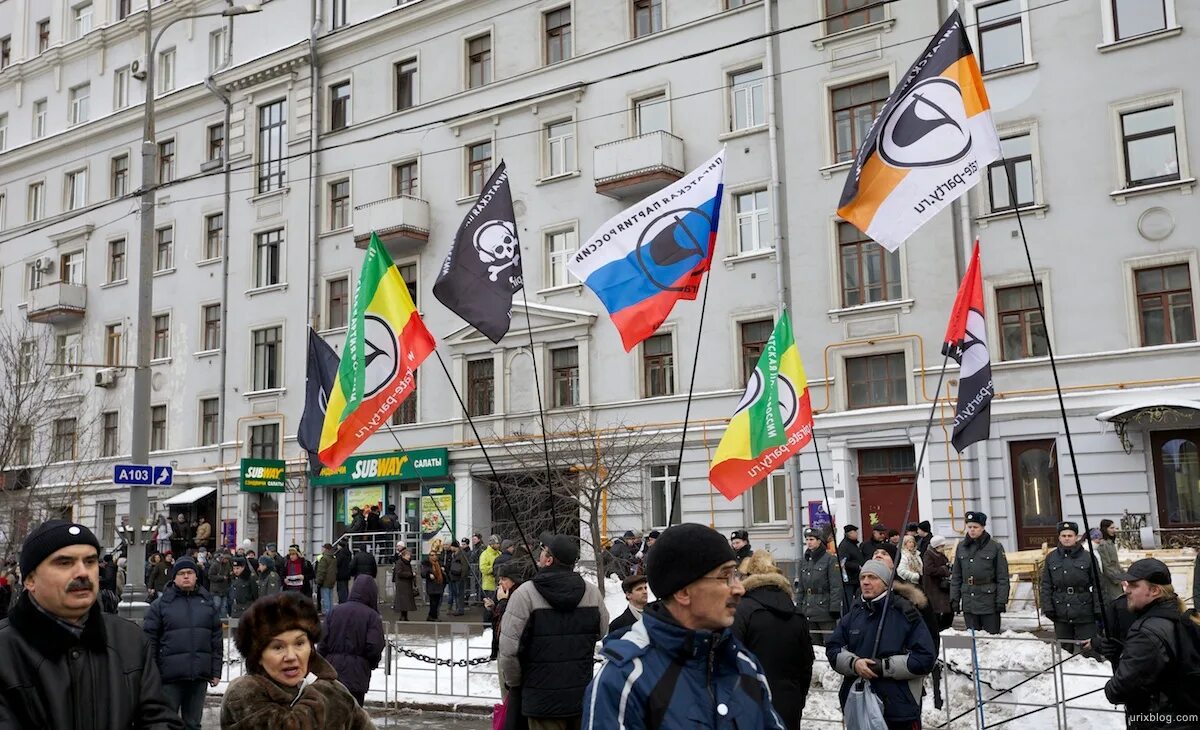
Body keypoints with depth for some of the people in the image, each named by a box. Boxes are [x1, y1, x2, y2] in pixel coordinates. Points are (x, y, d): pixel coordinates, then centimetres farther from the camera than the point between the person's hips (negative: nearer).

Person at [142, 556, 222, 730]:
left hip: (199, 676, 3)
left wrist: (216, 671, 6)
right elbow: (150, 641, -3)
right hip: (170, 676, -3)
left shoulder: (208, 602, 8)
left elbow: (216, 640, 9)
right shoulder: (161, 605, -1)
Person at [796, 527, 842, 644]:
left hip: (824, 608, -6)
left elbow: (836, 586, -10)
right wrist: (798, 607, 13)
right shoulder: (804, 561, 12)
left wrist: (834, 609, -15)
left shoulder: (830, 559, -6)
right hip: (808, 611, 6)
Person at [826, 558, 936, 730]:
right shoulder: (853, 614, 7)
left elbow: (925, 659, -10)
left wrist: (884, 666, -16)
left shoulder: (905, 614, -6)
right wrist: (854, 663, -13)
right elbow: (833, 649, 8)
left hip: (899, 709, -4)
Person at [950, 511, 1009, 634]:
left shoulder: (995, 547, -4)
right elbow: (956, 576, 11)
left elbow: (1002, 577, -4)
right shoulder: (961, 547, 8)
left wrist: (1002, 600, -9)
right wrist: (954, 598, 5)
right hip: (968, 600, 4)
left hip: (989, 600, -4)